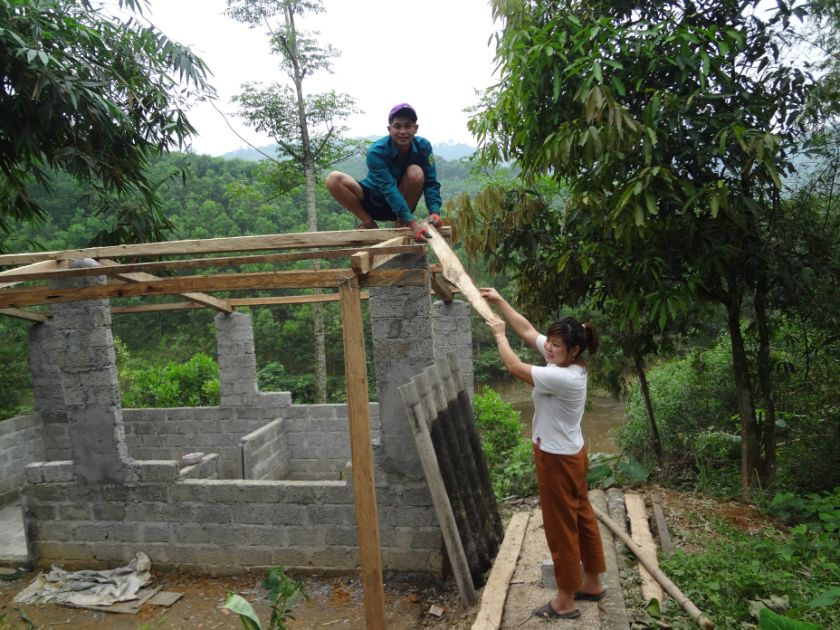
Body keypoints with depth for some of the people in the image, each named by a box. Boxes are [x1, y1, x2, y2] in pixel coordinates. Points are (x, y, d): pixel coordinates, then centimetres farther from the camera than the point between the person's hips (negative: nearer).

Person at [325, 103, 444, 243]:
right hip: (374, 201, -1)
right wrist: (412, 223, -48)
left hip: (403, 202, 2)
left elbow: (431, 182, -18)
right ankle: (369, 224, -11)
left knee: (416, 172, -30)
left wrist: (434, 212, -39)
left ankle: (399, 224, -11)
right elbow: (389, 189, -36)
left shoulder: (423, 146, -15)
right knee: (334, 179, -26)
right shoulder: (376, 151, -25)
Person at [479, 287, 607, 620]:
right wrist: (499, 301, 0)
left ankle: (565, 602, 19)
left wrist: (499, 334, -9)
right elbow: (527, 330, 3)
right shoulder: (564, 361, -4)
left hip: (558, 458, -10)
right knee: (580, 517, 20)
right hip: (569, 454, 10)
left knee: (561, 527, 4)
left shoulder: (563, 378, -31)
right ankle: (592, 582, 37)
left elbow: (514, 367, -24)